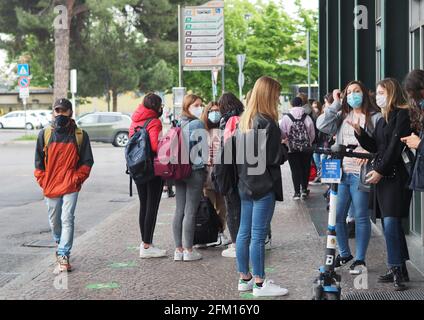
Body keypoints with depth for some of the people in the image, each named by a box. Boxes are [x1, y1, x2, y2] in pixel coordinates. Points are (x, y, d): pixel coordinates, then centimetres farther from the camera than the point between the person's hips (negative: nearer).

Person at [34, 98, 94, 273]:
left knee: (67, 220, -12)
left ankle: (63, 256, -12)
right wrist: (43, 181, 0)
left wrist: (76, 178, -8)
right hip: (51, 186, 3)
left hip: (70, 186, -3)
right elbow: (39, 162, 8)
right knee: (54, 221, 15)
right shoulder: (45, 135, 4)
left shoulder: (80, 135, 0)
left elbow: (87, 161, 3)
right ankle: (60, 244, 41)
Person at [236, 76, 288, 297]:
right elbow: (274, 158, -16)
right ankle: (259, 284, 2)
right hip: (264, 185, -8)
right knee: (258, 235, -4)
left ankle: (244, 278, 19)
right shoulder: (267, 123, -16)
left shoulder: (245, 120, 10)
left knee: (244, 232, 11)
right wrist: (285, 148, 1)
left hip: (246, 183, 8)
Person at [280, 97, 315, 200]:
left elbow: (282, 134, -6)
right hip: (306, 148, 1)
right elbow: (313, 134, 3)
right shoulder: (307, 118, -4)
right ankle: (304, 190, 16)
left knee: (295, 169, 5)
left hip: (292, 149, -1)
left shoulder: (286, 118, -8)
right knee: (305, 168, 13)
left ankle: (297, 192, 4)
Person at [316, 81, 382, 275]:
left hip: (360, 175, -5)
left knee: (361, 217, 4)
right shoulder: (342, 116, 11)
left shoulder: (375, 117, -2)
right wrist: (336, 103, -2)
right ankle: (345, 254, 26)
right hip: (341, 172, 5)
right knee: (337, 215, 8)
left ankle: (360, 260, 15)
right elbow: (322, 125, -3)